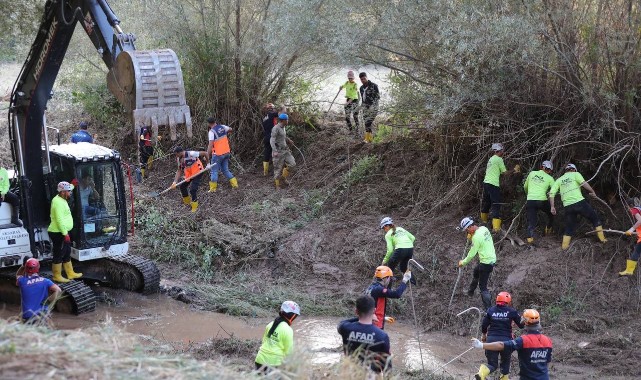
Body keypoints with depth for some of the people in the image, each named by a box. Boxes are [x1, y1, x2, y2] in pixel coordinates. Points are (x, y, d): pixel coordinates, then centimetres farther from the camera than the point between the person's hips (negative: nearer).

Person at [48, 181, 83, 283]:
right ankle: (57, 276, 8)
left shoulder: (61, 200, 10)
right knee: (58, 255, -1)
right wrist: (65, 234, -25)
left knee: (67, 253, 18)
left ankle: (70, 274, 27)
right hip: (58, 233, -11)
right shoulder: (58, 202, -21)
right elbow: (59, 220, -26)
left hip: (63, 232, 11)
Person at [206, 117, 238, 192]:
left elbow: (210, 145, -20)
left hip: (218, 154, -7)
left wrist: (207, 155, -15)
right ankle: (234, 184, 14)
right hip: (226, 152, 7)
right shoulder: (222, 127, 4)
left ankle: (213, 188, 3)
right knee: (225, 170, 18)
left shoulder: (212, 131, -15)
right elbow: (230, 129, 25)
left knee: (214, 171, 3)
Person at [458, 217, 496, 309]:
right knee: (476, 271, 34)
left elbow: (472, 253, -17)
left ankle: (489, 309, 0)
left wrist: (463, 262, -2)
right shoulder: (484, 228, 0)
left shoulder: (476, 237, -25)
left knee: (483, 286, -2)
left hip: (486, 263, -10)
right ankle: (470, 292, 56)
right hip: (492, 259, 10)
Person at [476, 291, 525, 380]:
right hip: (505, 339, -2)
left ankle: (482, 372, -22)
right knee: (505, 362, 22)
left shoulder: (491, 310, 4)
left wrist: (484, 335, 23)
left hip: (491, 339, 2)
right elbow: (521, 325, 3)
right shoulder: (512, 311, -2)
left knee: (492, 363, 7)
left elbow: (484, 325, 5)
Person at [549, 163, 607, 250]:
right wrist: (592, 192, 2)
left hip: (568, 206, 4)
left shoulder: (559, 180, 18)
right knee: (595, 218, 14)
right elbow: (584, 183, -11)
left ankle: (564, 246, 14)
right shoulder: (575, 174, 8)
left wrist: (552, 207, 11)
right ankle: (602, 238, 15)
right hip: (579, 202, -4)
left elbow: (552, 193, 8)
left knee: (569, 226, 17)